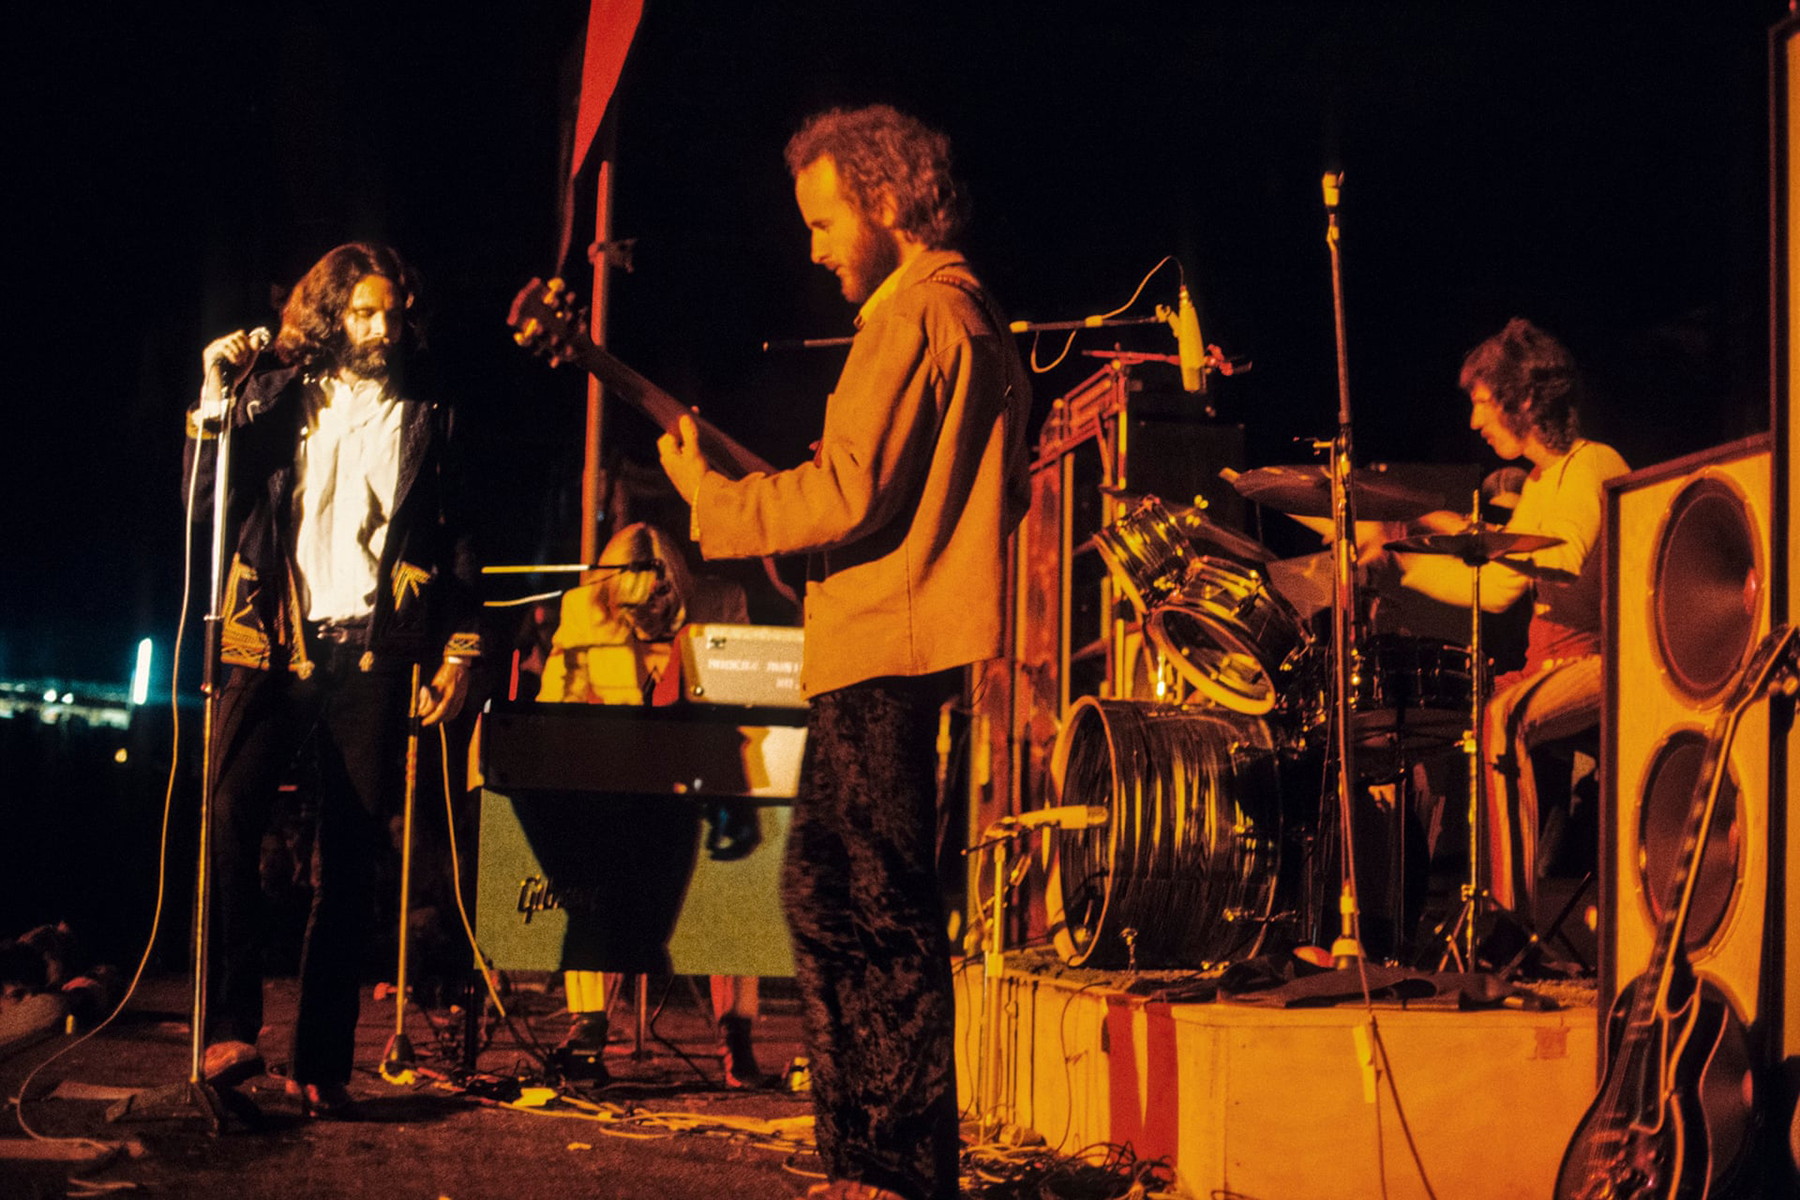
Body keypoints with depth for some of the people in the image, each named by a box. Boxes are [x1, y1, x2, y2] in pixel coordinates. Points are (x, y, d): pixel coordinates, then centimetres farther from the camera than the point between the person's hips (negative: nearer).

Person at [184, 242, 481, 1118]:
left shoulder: (425, 422, 15)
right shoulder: (280, 398, 13)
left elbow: (455, 540, 16)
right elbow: (210, 505, 4)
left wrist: (460, 647, 7)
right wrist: (216, 403, -7)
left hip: (371, 654, 1)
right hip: (275, 644, -1)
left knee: (348, 862, -1)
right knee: (226, 816, -22)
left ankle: (320, 1066, 3)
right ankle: (230, 1028, -20)